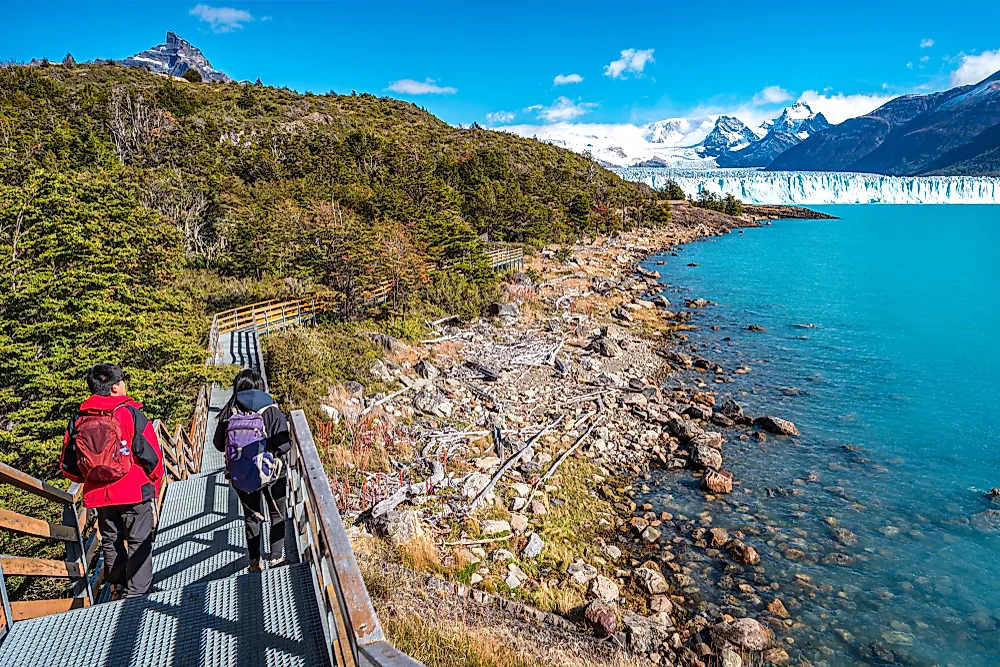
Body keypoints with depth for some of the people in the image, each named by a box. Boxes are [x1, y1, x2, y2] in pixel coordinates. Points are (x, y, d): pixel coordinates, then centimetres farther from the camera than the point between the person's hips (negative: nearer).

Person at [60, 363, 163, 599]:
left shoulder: (78, 421, 0)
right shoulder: (131, 414, -14)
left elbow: (67, 467, 4)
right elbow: (152, 456, -12)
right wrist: (154, 484, 4)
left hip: (98, 495, 5)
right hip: (134, 492, -5)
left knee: (111, 543, 20)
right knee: (139, 543, 6)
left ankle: (117, 590, 32)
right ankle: (137, 593, 7)